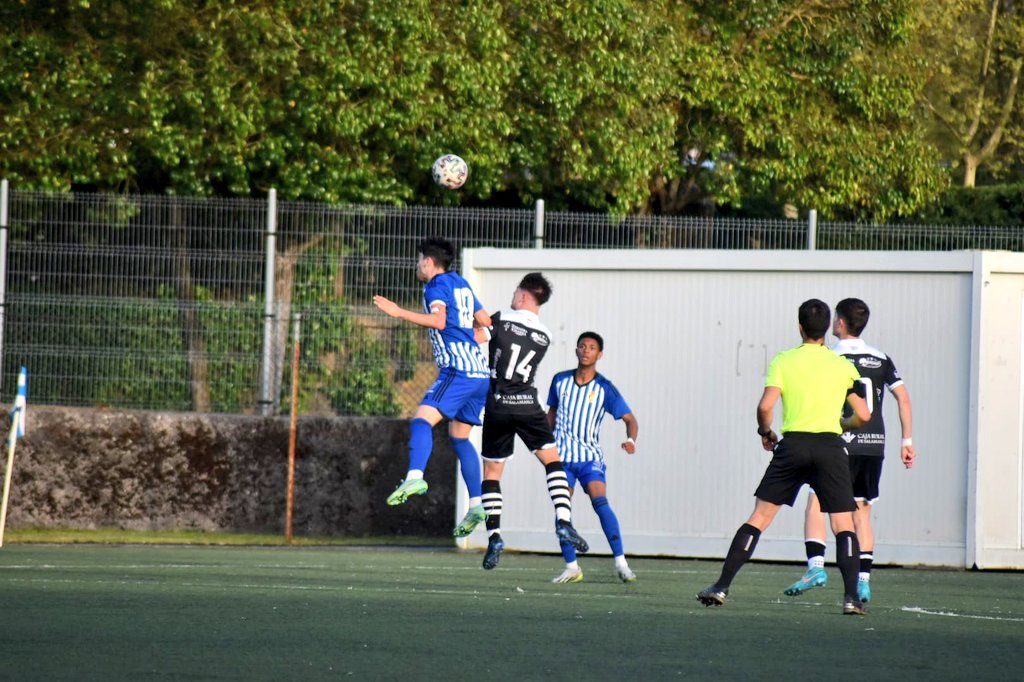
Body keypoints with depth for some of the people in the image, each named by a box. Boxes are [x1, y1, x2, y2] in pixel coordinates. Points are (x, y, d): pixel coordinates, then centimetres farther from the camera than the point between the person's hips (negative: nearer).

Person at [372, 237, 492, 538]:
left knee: (422, 419, -20)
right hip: (481, 371, 9)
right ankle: (476, 505, 14)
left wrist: (399, 312, -20)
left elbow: (439, 320, -21)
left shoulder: (436, 285, -3)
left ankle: (415, 476, -44)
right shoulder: (461, 284, 22)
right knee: (459, 437, 18)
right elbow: (485, 321, 29)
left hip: (458, 370, -9)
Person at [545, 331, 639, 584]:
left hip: (590, 455, -3)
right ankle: (571, 567, 6)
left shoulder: (604, 389, -5)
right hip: (561, 455, 3)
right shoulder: (560, 381, 3)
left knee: (600, 502, -20)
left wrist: (631, 440, -25)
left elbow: (629, 418, -5)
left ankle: (621, 562, -20)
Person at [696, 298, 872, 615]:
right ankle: (851, 596, -10)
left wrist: (765, 432, 12)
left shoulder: (783, 361, 3)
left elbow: (765, 406, -8)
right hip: (830, 446, 0)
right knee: (843, 525, 4)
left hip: (792, 445, 0)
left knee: (759, 517, 5)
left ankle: (722, 586, 3)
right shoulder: (844, 366, 6)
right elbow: (863, 415, 5)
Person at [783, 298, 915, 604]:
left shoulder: (832, 359, -3)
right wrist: (908, 440, 11)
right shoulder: (881, 359, 12)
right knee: (862, 511, 10)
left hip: (844, 443, -5)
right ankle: (863, 581, 4)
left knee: (816, 502, -2)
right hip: (875, 444, 5)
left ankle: (816, 566, -19)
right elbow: (903, 397, 8)